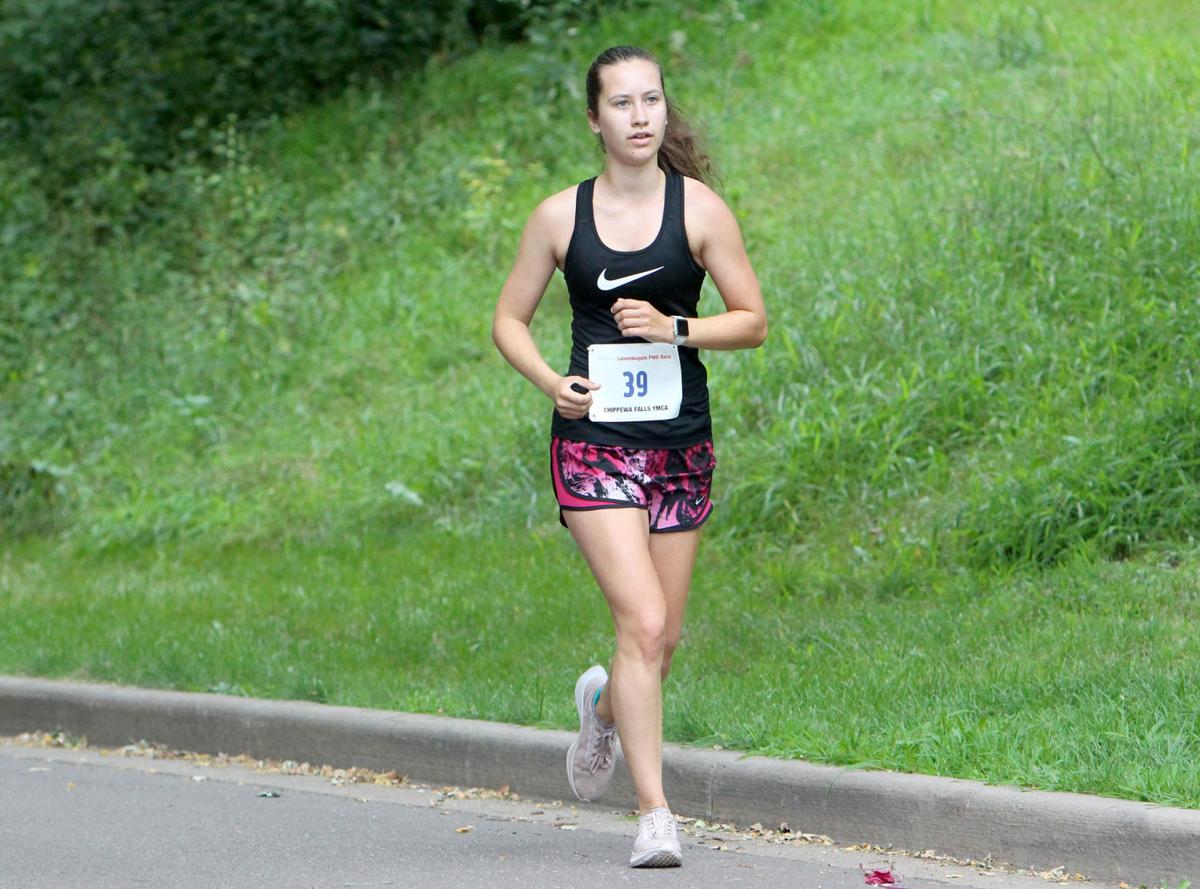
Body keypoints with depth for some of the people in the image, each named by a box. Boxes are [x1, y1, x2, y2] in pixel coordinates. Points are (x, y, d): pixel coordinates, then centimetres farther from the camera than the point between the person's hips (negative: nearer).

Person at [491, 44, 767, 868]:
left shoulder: (699, 208, -1)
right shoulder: (562, 215, 1)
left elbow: (753, 320, 2)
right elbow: (510, 319, 10)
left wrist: (675, 328, -15)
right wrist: (552, 382, -8)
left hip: (681, 444, 2)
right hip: (595, 440, -2)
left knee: (662, 639, 9)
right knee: (643, 623, -16)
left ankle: (604, 704, 45)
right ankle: (654, 815, -10)